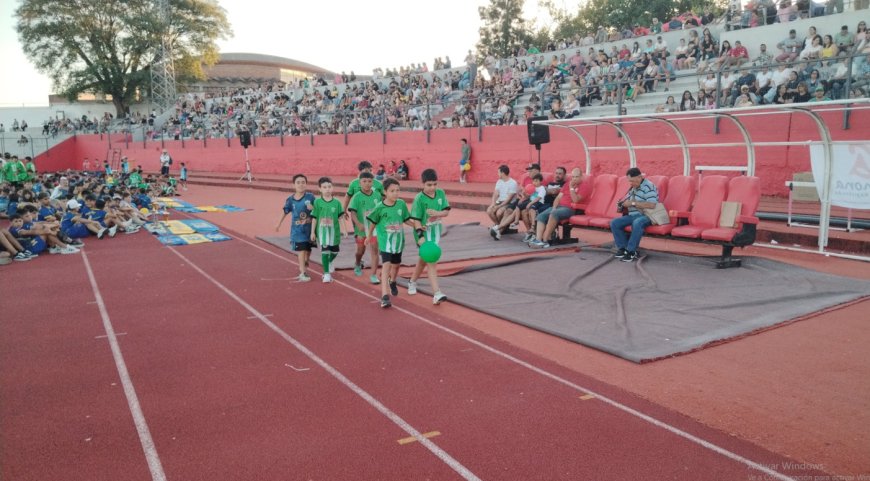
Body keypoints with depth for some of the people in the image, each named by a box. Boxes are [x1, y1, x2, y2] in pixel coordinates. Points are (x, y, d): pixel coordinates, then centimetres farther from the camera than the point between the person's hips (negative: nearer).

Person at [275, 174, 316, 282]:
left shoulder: (310, 197, -8)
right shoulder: (290, 200, -6)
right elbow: (286, 212, 7)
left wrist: (312, 208, -22)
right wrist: (279, 224, 15)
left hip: (309, 228, 1)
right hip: (297, 229, -1)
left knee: (308, 250, 14)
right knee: (301, 250, -9)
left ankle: (304, 268, 40)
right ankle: (303, 273, -5)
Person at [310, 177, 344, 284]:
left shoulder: (337, 202, 0)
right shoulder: (317, 202, -4)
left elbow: (341, 217, 3)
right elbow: (314, 218, -1)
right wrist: (312, 232, -2)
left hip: (334, 230, 2)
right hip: (322, 230, -2)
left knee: (334, 251, 13)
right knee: (324, 251, -5)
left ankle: (329, 263, 46)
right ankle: (326, 273, 4)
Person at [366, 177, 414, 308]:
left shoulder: (401, 204, -5)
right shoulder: (380, 207, -12)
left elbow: (406, 219, 6)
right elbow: (373, 222, 3)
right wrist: (369, 235, 13)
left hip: (398, 239, 4)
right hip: (385, 240, -4)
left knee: (396, 264, 20)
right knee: (386, 265, -15)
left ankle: (392, 282, 53)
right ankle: (385, 296, -17)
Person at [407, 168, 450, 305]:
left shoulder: (441, 194, -1)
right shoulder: (419, 199, -16)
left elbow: (446, 211, 1)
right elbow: (416, 219, -16)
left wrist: (437, 213, -20)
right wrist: (420, 236, -24)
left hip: (436, 231, 6)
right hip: (424, 233, -6)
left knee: (424, 260, 20)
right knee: (432, 262, -11)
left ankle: (412, 282, 43)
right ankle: (437, 294, -14)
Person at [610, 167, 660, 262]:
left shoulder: (648, 187, -12)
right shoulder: (633, 188, 15)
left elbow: (651, 205, -24)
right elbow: (629, 201, 29)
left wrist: (633, 203, -21)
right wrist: (622, 204, 5)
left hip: (646, 216, -8)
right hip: (633, 215, 8)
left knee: (637, 223, -40)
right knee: (614, 223, -9)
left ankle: (631, 251, -30)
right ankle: (623, 248, -6)